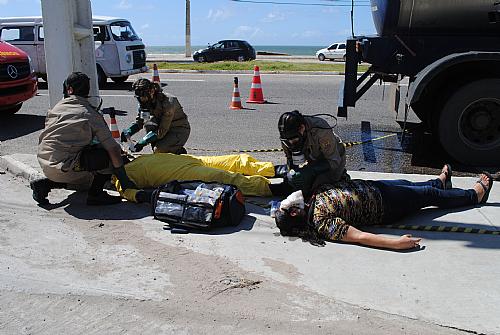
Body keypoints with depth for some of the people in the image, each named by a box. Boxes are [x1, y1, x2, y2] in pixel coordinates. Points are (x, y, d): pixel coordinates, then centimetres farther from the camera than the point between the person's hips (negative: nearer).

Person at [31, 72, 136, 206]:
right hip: (63, 168, -7)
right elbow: (113, 148, -8)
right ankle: (95, 194, 2)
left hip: (43, 164, 7)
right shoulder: (91, 114, -5)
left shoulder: (56, 108, 12)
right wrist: (124, 179, -2)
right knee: (108, 154, -3)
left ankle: (45, 184, 17)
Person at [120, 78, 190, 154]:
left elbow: (161, 131, -30)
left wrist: (142, 143, -33)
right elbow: (139, 122, 4)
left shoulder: (168, 103, -29)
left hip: (180, 131, -7)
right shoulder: (147, 102, -7)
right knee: (148, 123, -20)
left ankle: (180, 151, 0)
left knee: (158, 150, -27)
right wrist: (128, 132, -17)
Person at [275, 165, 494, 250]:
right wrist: (396, 243, -46)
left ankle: (441, 181, 65)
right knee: (430, 194, 14)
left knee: (408, 184, 30)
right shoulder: (322, 223, -35)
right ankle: (476, 194, 43)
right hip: (384, 205, -7)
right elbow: (359, 237, -41)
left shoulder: (314, 199, -13)